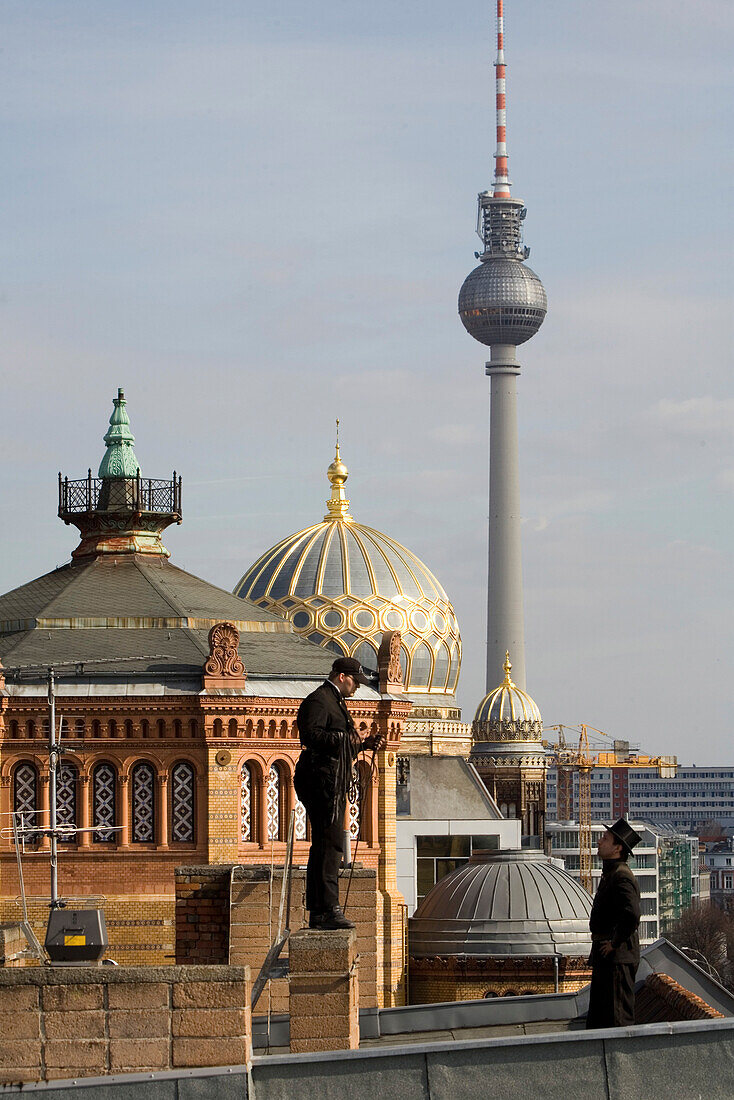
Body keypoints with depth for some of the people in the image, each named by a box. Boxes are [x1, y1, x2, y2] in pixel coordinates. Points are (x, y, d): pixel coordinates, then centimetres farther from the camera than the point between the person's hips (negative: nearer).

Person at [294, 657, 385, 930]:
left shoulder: (335, 701, 25)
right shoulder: (318, 700, -8)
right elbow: (311, 735, -23)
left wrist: (364, 744, 18)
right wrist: (344, 738, -27)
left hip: (332, 785, 11)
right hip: (321, 781, -11)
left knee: (324, 847, 10)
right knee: (330, 844, -15)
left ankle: (317, 913, 12)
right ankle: (328, 910, -20)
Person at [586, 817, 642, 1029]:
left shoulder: (622, 877, -17)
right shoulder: (610, 874, 16)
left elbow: (631, 916, -31)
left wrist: (615, 943, -20)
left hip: (617, 958, -11)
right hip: (606, 956, 11)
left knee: (617, 1019, -7)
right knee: (597, 1017, 15)